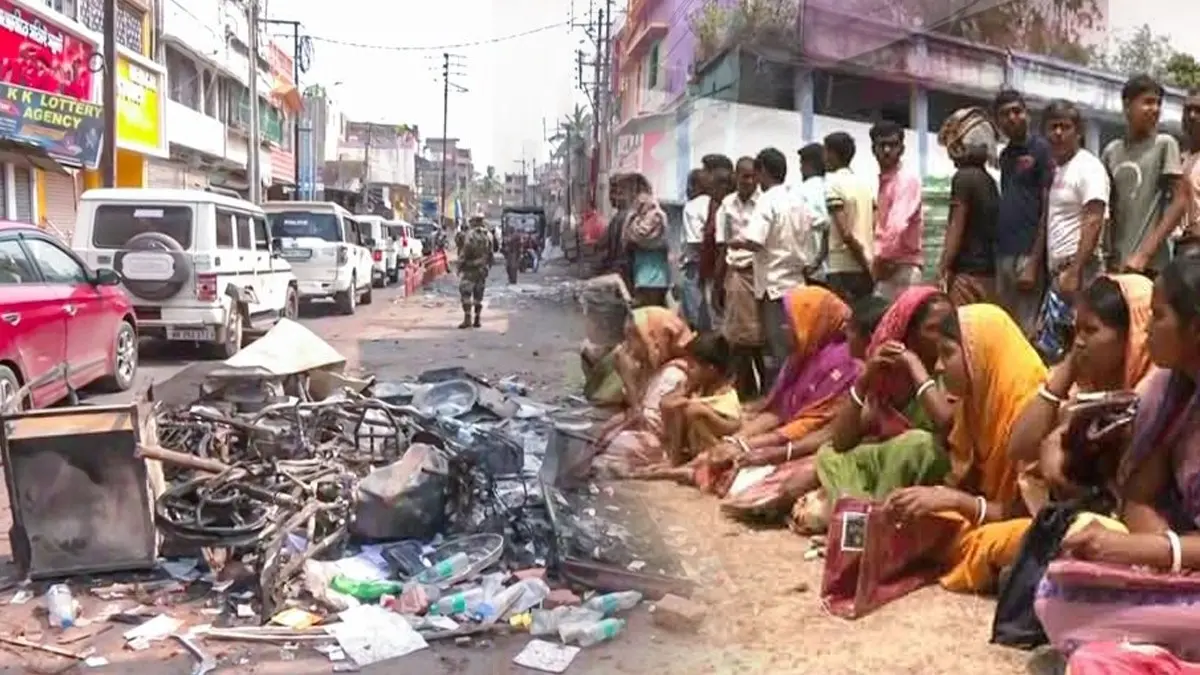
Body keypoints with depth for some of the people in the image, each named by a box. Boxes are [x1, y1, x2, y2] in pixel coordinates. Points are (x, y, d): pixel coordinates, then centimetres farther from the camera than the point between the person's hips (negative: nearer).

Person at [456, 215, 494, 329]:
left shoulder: (470, 235, -12)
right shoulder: (488, 236, 8)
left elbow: (464, 252, -14)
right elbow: (490, 254, 12)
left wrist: (460, 266, -6)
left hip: (469, 269, -6)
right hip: (482, 270, 6)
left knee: (465, 293, -5)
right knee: (479, 295, 11)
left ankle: (467, 319, -13)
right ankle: (477, 320, 12)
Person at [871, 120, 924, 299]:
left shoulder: (907, 178, -10)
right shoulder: (883, 180, 17)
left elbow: (898, 226, -20)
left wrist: (880, 261, -16)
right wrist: (877, 262, 8)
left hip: (902, 268, -8)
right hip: (888, 268, 8)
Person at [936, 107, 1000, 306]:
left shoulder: (963, 177, -9)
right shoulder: (989, 180, 14)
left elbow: (956, 229, -12)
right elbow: (987, 231, 16)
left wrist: (942, 272, -9)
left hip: (967, 273, -8)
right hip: (988, 274, 8)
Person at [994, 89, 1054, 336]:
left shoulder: (1042, 149, -4)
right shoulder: (1004, 155, 17)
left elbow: (1048, 209, -10)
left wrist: (1034, 262, -16)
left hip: (1028, 254, -7)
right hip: (1003, 254, 7)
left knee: (1027, 330, -6)